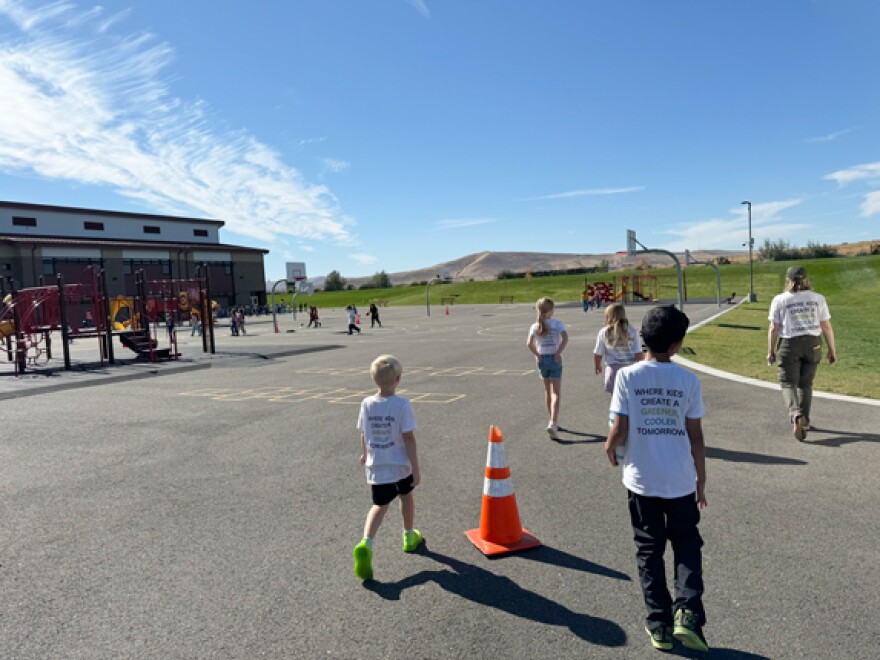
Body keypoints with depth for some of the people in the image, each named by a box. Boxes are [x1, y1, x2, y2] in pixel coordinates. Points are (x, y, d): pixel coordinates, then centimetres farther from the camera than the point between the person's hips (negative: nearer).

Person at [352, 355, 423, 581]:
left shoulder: (367, 403, -5)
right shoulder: (402, 405, -17)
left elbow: (363, 434, 6)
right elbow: (408, 438, -16)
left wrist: (365, 454, 25)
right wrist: (416, 469, -10)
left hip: (376, 466, 2)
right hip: (400, 465, -2)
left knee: (380, 505, 7)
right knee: (406, 495, 23)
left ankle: (366, 544, -17)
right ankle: (410, 537, 41)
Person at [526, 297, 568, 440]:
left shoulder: (535, 326, 0)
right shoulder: (557, 323, -5)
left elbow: (529, 343, -12)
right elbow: (565, 338, -18)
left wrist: (536, 354, -1)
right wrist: (559, 352, -12)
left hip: (542, 359, 3)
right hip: (555, 358, -3)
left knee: (547, 391, 18)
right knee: (555, 393, -4)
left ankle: (554, 421, 30)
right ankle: (553, 423, -19)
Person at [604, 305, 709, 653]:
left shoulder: (627, 376, -10)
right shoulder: (688, 380, -7)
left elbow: (619, 429, -11)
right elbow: (695, 436, -3)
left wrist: (610, 447, 12)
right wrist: (701, 481, 9)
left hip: (642, 480, 0)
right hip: (681, 481, 1)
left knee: (649, 551, 14)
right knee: (687, 548, 19)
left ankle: (659, 625, 21)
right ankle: (687, 613, 4)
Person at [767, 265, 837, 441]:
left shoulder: (780, 300, -5)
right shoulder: (818, 298, 1)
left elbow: (773, 329, -6)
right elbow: (827, 327, 2)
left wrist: (770, 351, 2)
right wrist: (832, 350, 10)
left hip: (789, 345, -3)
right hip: (812, 344, 3)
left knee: (788, 383, 2)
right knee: (805, 384, 15)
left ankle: (796, 414, -22)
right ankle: (804, 421, 20)